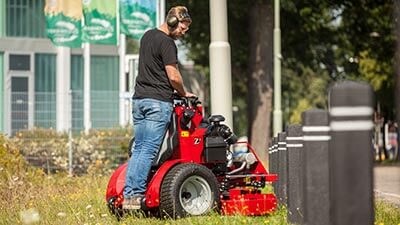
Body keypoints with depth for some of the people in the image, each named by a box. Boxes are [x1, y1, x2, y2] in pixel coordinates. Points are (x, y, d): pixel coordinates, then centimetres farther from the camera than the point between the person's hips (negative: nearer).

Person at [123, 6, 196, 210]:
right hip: (158, 101, -8)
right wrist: (184, 93, 5)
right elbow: (174, 77, -14)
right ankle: (137, 195, -11)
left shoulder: (147, 36, 17)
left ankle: (128, 195, 4)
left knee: (138, 149, 9)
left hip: (139, 99, 8)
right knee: (149, 150, -8)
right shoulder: (166, 42, -11)